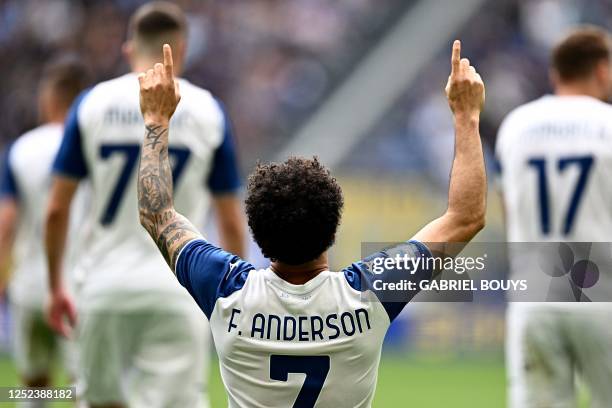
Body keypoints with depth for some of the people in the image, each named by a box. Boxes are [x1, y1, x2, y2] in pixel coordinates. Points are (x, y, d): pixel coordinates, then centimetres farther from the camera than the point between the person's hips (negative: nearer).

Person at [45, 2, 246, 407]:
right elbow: (231, 223, 3)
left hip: (106, 286, 1)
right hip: (177, 293, -1)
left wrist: (56, 286, 12)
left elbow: (57, 210, 2)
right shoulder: (207, 111, 0)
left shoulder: (93, 104, 2)